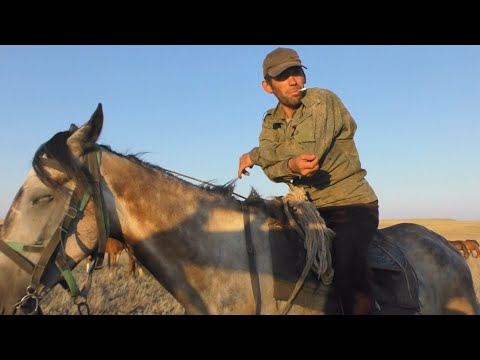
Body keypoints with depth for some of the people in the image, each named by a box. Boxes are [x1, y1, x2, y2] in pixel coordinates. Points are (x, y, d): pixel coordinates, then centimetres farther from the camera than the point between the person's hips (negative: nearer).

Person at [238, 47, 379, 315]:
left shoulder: (323, 100, -9)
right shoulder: (271, 122, 8)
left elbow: (307, 150, -22)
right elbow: (271, 169, -9)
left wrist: (253, 156, -9)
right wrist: (291, 165, -34)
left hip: (352, 204, -6)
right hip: (309, 207, 6)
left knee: (346, 257, -32)